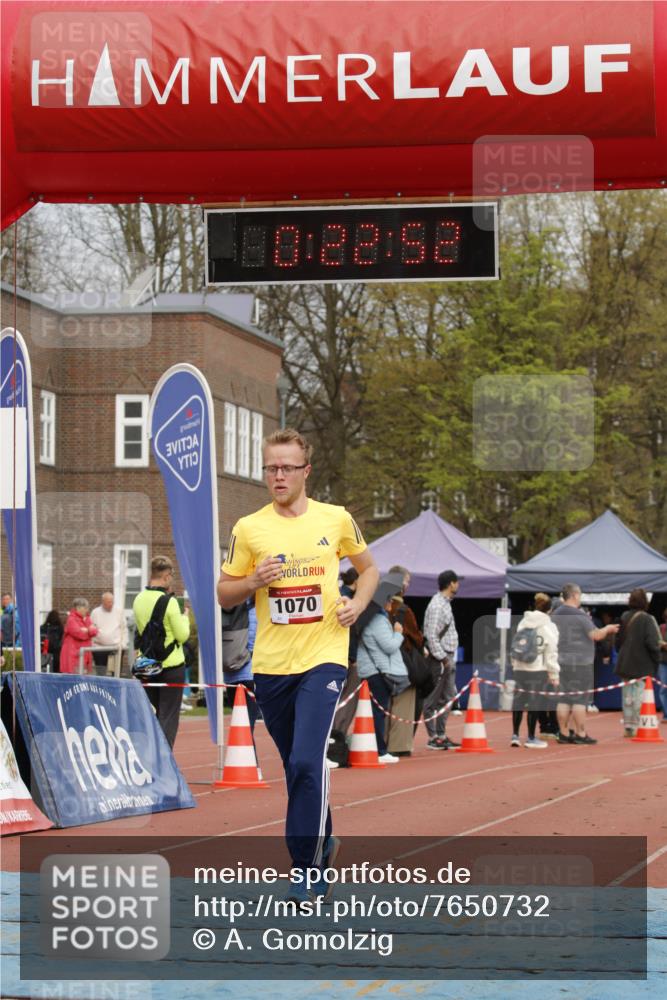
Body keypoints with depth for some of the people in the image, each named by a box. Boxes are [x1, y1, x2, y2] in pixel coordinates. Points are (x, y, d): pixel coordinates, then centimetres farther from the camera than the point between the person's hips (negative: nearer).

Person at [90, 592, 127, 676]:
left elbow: (124, 629, 9)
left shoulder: (119, 611, 5)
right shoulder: (95, 612, 2)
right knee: (101, 675, -2)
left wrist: (123, 643, 0)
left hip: (116, 647, 1)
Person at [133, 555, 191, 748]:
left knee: (154, 714, 18)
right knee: (169, 717, 0)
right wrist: (184, 618, 8)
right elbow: (182, 635, -12)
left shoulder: (139, 600, 3)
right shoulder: (169, 601, -15)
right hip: (171, 665, -5)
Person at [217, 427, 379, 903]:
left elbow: (369, 567, 18)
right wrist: (253, 582, -12)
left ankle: (309, 868, -12)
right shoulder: (248, 528, 3)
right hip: (270, 664, 3)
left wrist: (357, 604, -1)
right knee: (297, 765, 13)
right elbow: (224, 593, 9)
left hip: (323, 657, -3)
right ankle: (324, 840, 36)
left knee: (307, 761, -18)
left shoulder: (336, 519, 3)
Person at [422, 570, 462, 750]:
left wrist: (450, 658, 15)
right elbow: (431, 636, -21)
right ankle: (433, 738, -1)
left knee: (447, 697, 15)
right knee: (433, 700, -4)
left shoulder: (445, 603, 15)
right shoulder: (437, 606, -16)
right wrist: (443, 658, -19)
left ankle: (441, 735, 21)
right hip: (439, 658, -10)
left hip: (447, 657, 10)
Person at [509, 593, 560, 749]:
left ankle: (515, 735, 14)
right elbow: (551, 653, -7)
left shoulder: (523, 623, 7)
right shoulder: (549, 627, -7)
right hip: (538, 670, -5)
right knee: (534, 702, 1)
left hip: (519, 668, 5)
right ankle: (531, 739, 5)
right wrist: (554, 674, -1)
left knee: (518, 700, 12)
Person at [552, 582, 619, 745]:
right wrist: (607, 629, 4)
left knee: (564, 698, 9)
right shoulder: (580, 615, -13)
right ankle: (580, 734, -1)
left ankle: (563, 733, 9)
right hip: (580, 661, -6)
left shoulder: (555, 615, 8)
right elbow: (596, 635, -16)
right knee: (579, 699, -2)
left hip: (561, 661, 6)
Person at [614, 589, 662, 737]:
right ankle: (636, 726, -2)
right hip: (642, 665, -5)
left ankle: (628, 727, 16)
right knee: (639, 696, 0)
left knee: (627, 696, 12)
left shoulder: (624, 617, 3)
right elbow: (652, 643, -16)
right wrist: (656, 661, -4)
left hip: (625, 663, 5)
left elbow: (618, 640, 11)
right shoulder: (647, 619, -14)